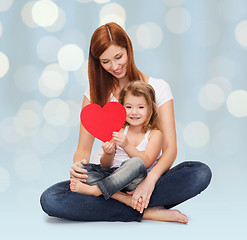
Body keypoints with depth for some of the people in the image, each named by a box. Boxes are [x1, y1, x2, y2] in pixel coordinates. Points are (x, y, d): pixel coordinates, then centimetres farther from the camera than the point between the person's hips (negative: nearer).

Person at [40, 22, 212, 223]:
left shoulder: (158, 88, 2)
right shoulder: (95, 93, 8)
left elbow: (170, 148, -6)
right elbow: (84, 148, 6)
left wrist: (151, 179, -27)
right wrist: (78, 165, -20)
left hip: (146, 177, -1)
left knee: (201, 173, -30)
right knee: (50, 200, -27)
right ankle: (147, 212, -24)